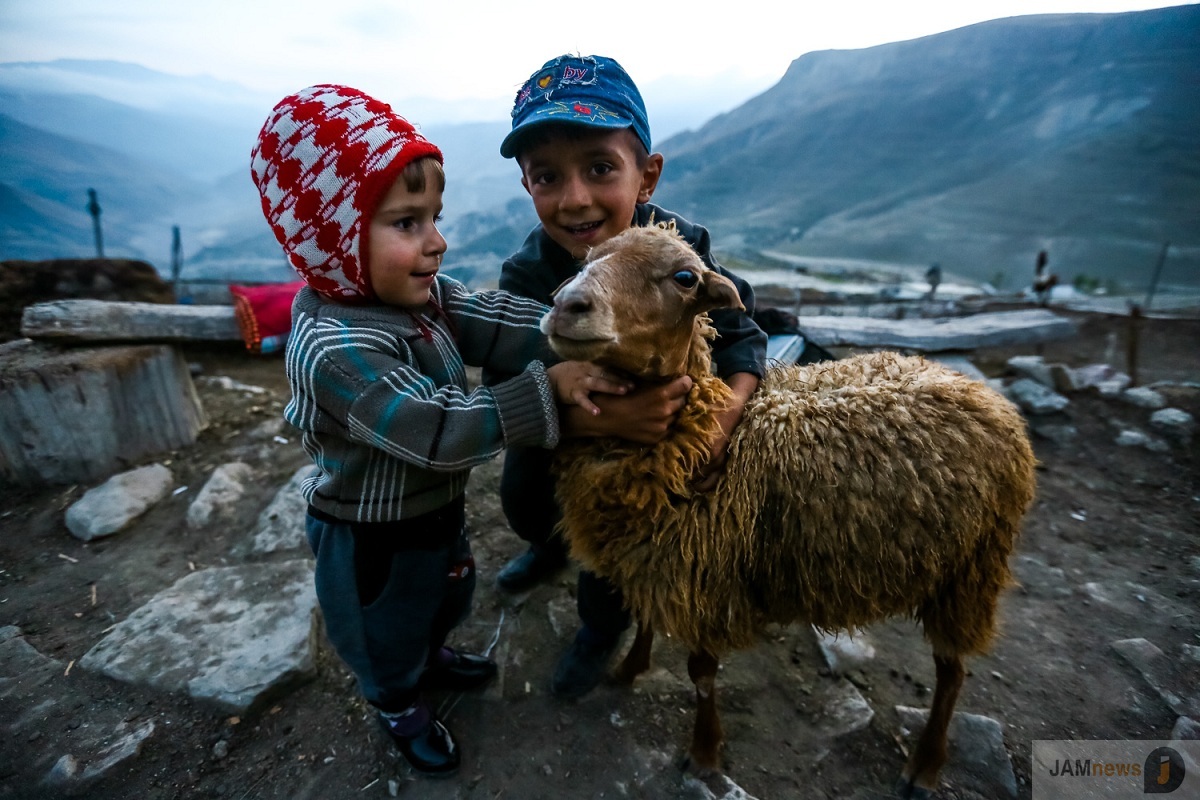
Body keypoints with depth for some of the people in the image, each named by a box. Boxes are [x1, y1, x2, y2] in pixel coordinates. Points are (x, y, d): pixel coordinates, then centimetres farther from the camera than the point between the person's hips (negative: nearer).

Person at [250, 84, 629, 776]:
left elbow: (492, 321, -19)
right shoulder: (336, 350, -36)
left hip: (439, 509, 8)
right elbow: (441, 431, -40)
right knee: (390, 633, 23)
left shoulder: (418, 292, -10)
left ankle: (433, 655, 64)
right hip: (375, 538, -7)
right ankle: (400, 704, 55)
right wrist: (547, 388, -41)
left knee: (449, 595, 33)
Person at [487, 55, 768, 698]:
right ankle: (553, 546, 64)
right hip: (555, 425, 2)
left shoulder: (679, 250, -29)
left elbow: (740, 334, -18)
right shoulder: (527, 274, -29)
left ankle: (601, 628, 48)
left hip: (650, 426, -1)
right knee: (522, 504, 25)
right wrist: (600, 416, -54)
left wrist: (727, 413, -38)